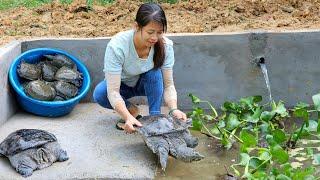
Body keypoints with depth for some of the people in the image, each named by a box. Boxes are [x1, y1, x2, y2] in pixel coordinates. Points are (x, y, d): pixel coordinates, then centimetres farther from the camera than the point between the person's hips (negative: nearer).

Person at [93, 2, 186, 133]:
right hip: (121, 84, -1)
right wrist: (127, 117, -54)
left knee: (155, 72, -32)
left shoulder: (165, 45, -27)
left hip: (148, 83, 1)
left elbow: (168, 85, -22)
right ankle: (132, 110, -5)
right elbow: (113, 92, -39)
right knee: (99, 94, -32)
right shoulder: (117, 46, -36)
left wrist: (174, 109, -41)